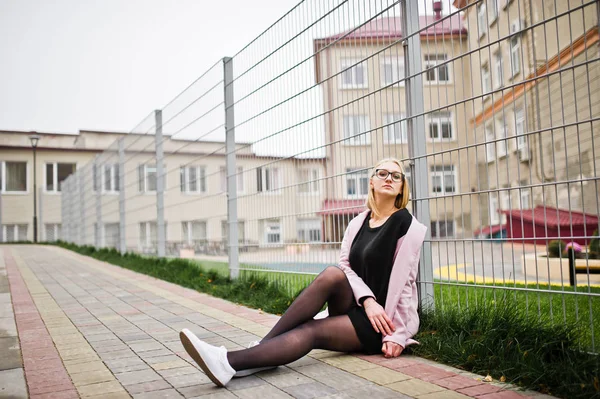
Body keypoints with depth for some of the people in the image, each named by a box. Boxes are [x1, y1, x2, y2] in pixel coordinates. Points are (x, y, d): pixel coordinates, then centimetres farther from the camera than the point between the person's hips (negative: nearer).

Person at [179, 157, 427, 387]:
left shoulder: (406, 224, -8)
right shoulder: (358, 223, 8)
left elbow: (403, 280, -14)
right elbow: (345, 267, -4)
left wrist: (398, 334, -18)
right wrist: (368, 300, -21)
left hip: (386, 318, -5)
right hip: (358, 307, 5)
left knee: (311, 331, -27)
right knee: (332, 275, -27)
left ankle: (230, 362, -38)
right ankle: (261, 349, -27)